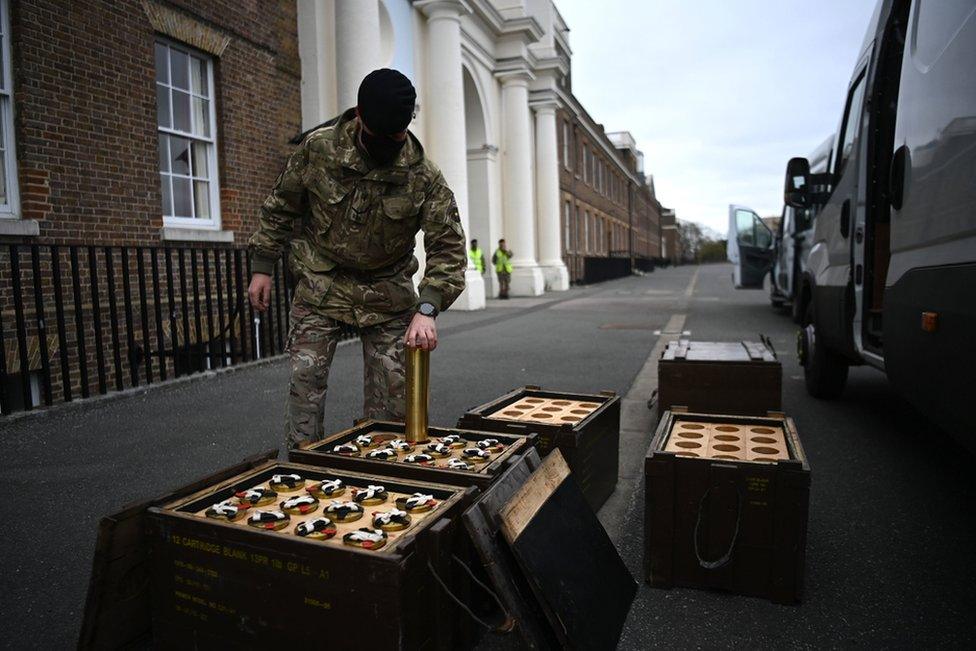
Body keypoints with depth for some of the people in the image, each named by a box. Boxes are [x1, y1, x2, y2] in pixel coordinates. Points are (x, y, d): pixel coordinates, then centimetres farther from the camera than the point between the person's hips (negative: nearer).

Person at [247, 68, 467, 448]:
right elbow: (280, 207, 3)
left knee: (392, 388, 4)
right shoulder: (318, 148, -10)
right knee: (306, 380, -5)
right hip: (322, 285, 0)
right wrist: (262, 266, 3)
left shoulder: (424, 177, -14)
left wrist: (427, 309, -29)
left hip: (388, 292, 1)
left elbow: (447, 246, -16)